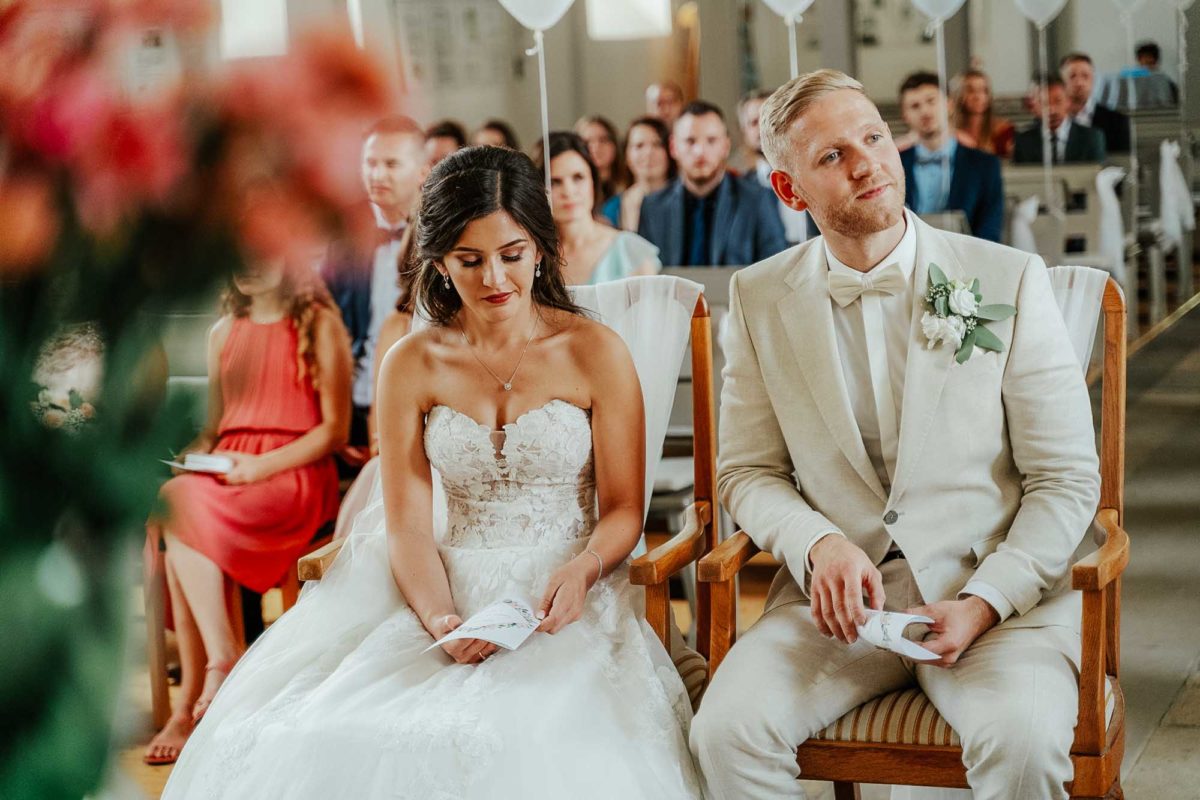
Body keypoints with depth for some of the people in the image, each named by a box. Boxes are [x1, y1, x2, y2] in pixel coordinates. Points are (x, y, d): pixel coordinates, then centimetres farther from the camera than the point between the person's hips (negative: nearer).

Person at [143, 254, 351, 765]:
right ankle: (207, 680, -28)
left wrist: (264, 465, -15)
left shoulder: (319, 325, 2)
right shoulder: (223, 333, 20)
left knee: (180, 505, -31)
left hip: (297, 475, -5)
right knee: (181, 518, -29)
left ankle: (221, 660, -25)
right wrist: (196, 454, 2)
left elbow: (336, 428, -3)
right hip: (226, 471, 5)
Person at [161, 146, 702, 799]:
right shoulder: (411, 365, 7)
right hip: (452, 594, 2)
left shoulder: (595, 352, 2)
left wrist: (582, 570, -19)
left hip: (565, 600, -2)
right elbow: (407, 524, 2)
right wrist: (440, 619, -18)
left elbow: (624, 510, 4)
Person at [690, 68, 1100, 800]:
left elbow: (1066, 480, -1)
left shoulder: (1009, 280, -2)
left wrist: (983, 603, -15)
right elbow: (748, 471, 9)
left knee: (1023, 740, -31)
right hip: (838, 597, 2)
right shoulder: (760, 298, 5)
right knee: (727, 728, -25)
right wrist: (821, 545, -12)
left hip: (997, 588, -1)